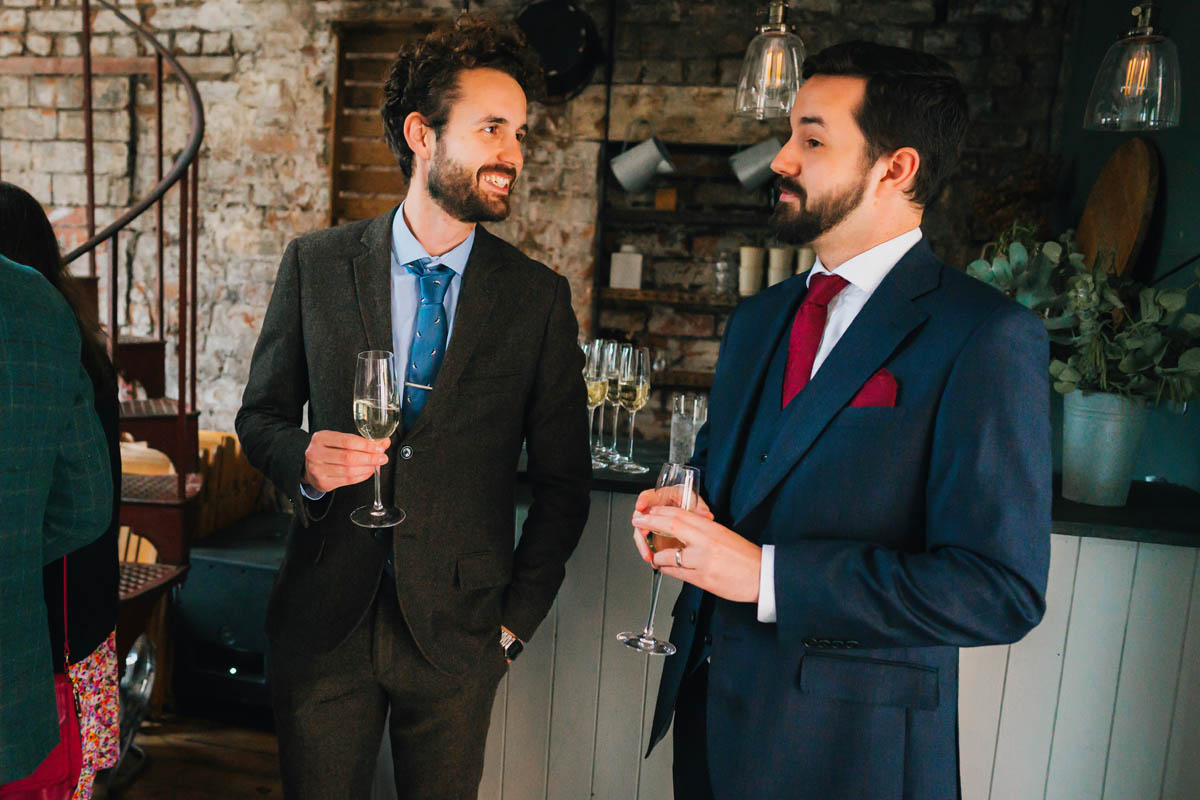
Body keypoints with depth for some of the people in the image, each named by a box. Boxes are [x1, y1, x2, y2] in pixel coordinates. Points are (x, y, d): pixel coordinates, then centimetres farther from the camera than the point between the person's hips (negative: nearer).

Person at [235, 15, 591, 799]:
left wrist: (516, 618, -2)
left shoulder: (540, 298, -5)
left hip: (458, 628, 0)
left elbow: (563, 479, 0)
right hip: (324, 617, 1)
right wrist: (303, 460, -15)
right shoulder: (315, 264, -2)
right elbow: (261, 412, 7)